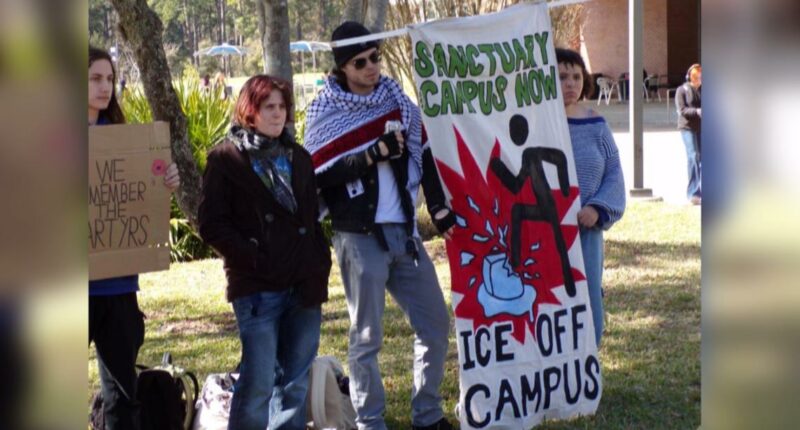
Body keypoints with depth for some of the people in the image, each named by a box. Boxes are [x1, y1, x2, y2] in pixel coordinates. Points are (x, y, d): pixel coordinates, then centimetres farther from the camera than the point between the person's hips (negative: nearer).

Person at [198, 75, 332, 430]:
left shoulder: (298, 157, 16)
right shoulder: (226, 159, 0)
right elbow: (211, 224, -4)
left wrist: (320, 267, 7)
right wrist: (250, 258, -13)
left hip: (303, 287, 5)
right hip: (257, 288, -5)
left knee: (296, 380, 7)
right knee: (259, 380, -10)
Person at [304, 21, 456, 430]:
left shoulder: (396, 99, 9)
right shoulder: (325, 112, -4)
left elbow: (423, 155, 13)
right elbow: (319, 176, -12)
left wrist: (438, 207, 5)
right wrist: (371, 157, -19)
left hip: (404, 233, 5)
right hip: (359, 239, -5)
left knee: (435, 324, 9)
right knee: (366, 337, 2)